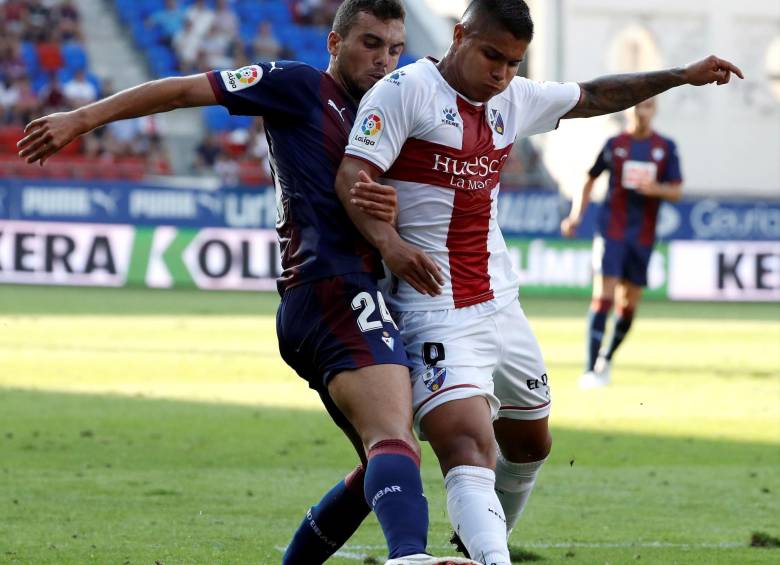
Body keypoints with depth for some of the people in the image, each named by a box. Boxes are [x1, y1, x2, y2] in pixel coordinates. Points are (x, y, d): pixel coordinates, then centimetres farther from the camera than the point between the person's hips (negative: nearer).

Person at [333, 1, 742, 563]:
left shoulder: (514, 99, 11)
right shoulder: (407, 90, -10)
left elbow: (593, 97, 28)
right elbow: (353, 175, -18)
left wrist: (683, 76, 28)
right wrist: (387, 241, -35)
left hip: (501, 305, 8)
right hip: (434, 314, -8)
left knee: (530, 444, 21)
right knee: (469, 450, -25)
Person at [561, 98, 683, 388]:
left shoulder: (666, 148, 6)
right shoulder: (614, 145, 4)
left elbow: (677, 192, 4)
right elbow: (590, 180, 14)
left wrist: (655, 188, -17)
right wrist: (575, 216, 4)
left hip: (643, 236, 2)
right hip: (611, 231, -2)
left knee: (629, 304, 7)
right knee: (603, 296, -14)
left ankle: (606, 360, 27)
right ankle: (591, 370, -18)